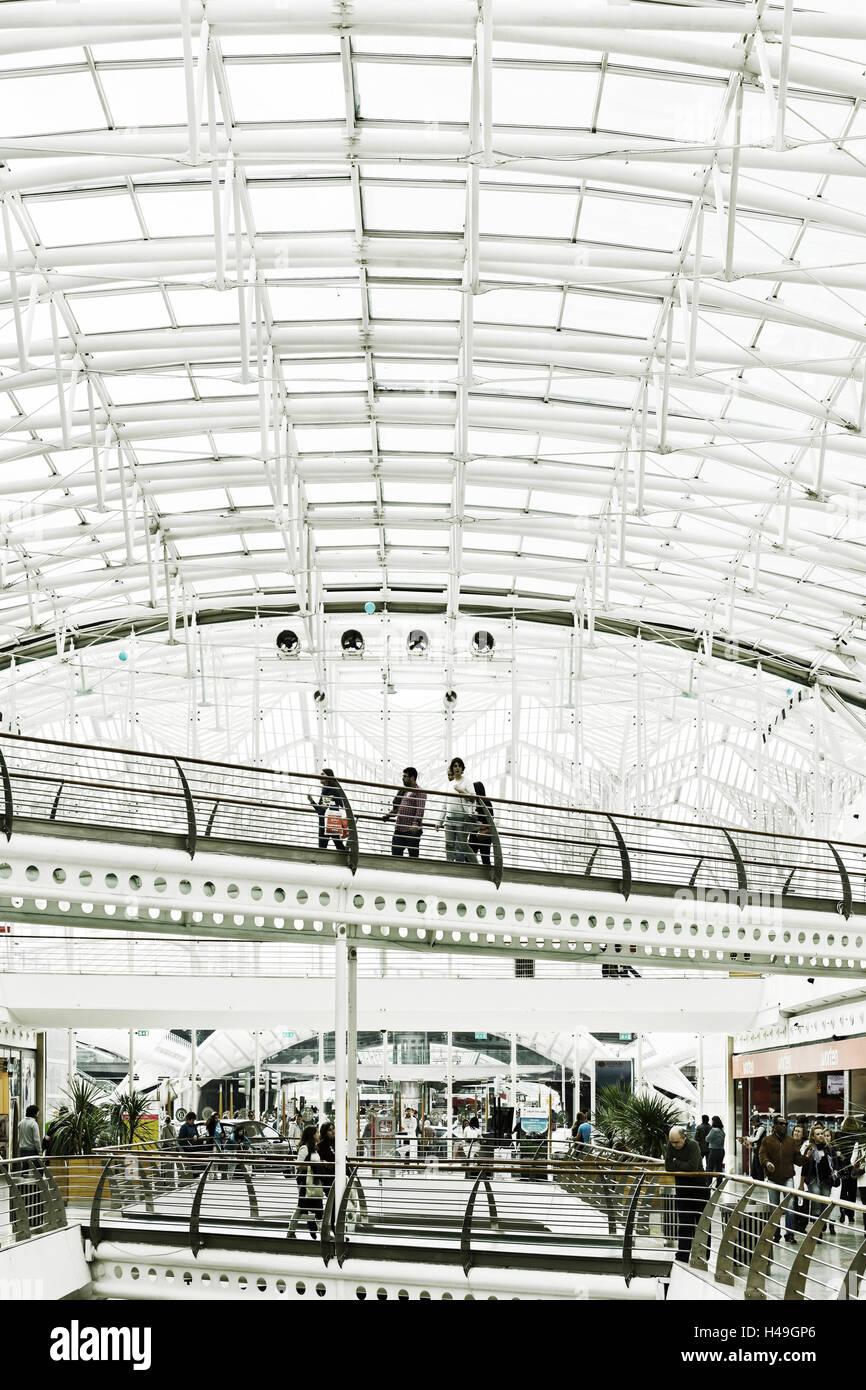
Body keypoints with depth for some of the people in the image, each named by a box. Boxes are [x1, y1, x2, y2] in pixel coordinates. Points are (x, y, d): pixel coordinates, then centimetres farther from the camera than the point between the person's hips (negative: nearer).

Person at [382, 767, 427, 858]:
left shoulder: (419, 792, -5)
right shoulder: (403, 791, 20)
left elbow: (420, 810, -16)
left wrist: (415, 824, -28)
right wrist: (388, 815, 9)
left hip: (412, 830, -7)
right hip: (399, 829, 8)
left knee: (413, 855, 0)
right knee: (395, 853, 3)